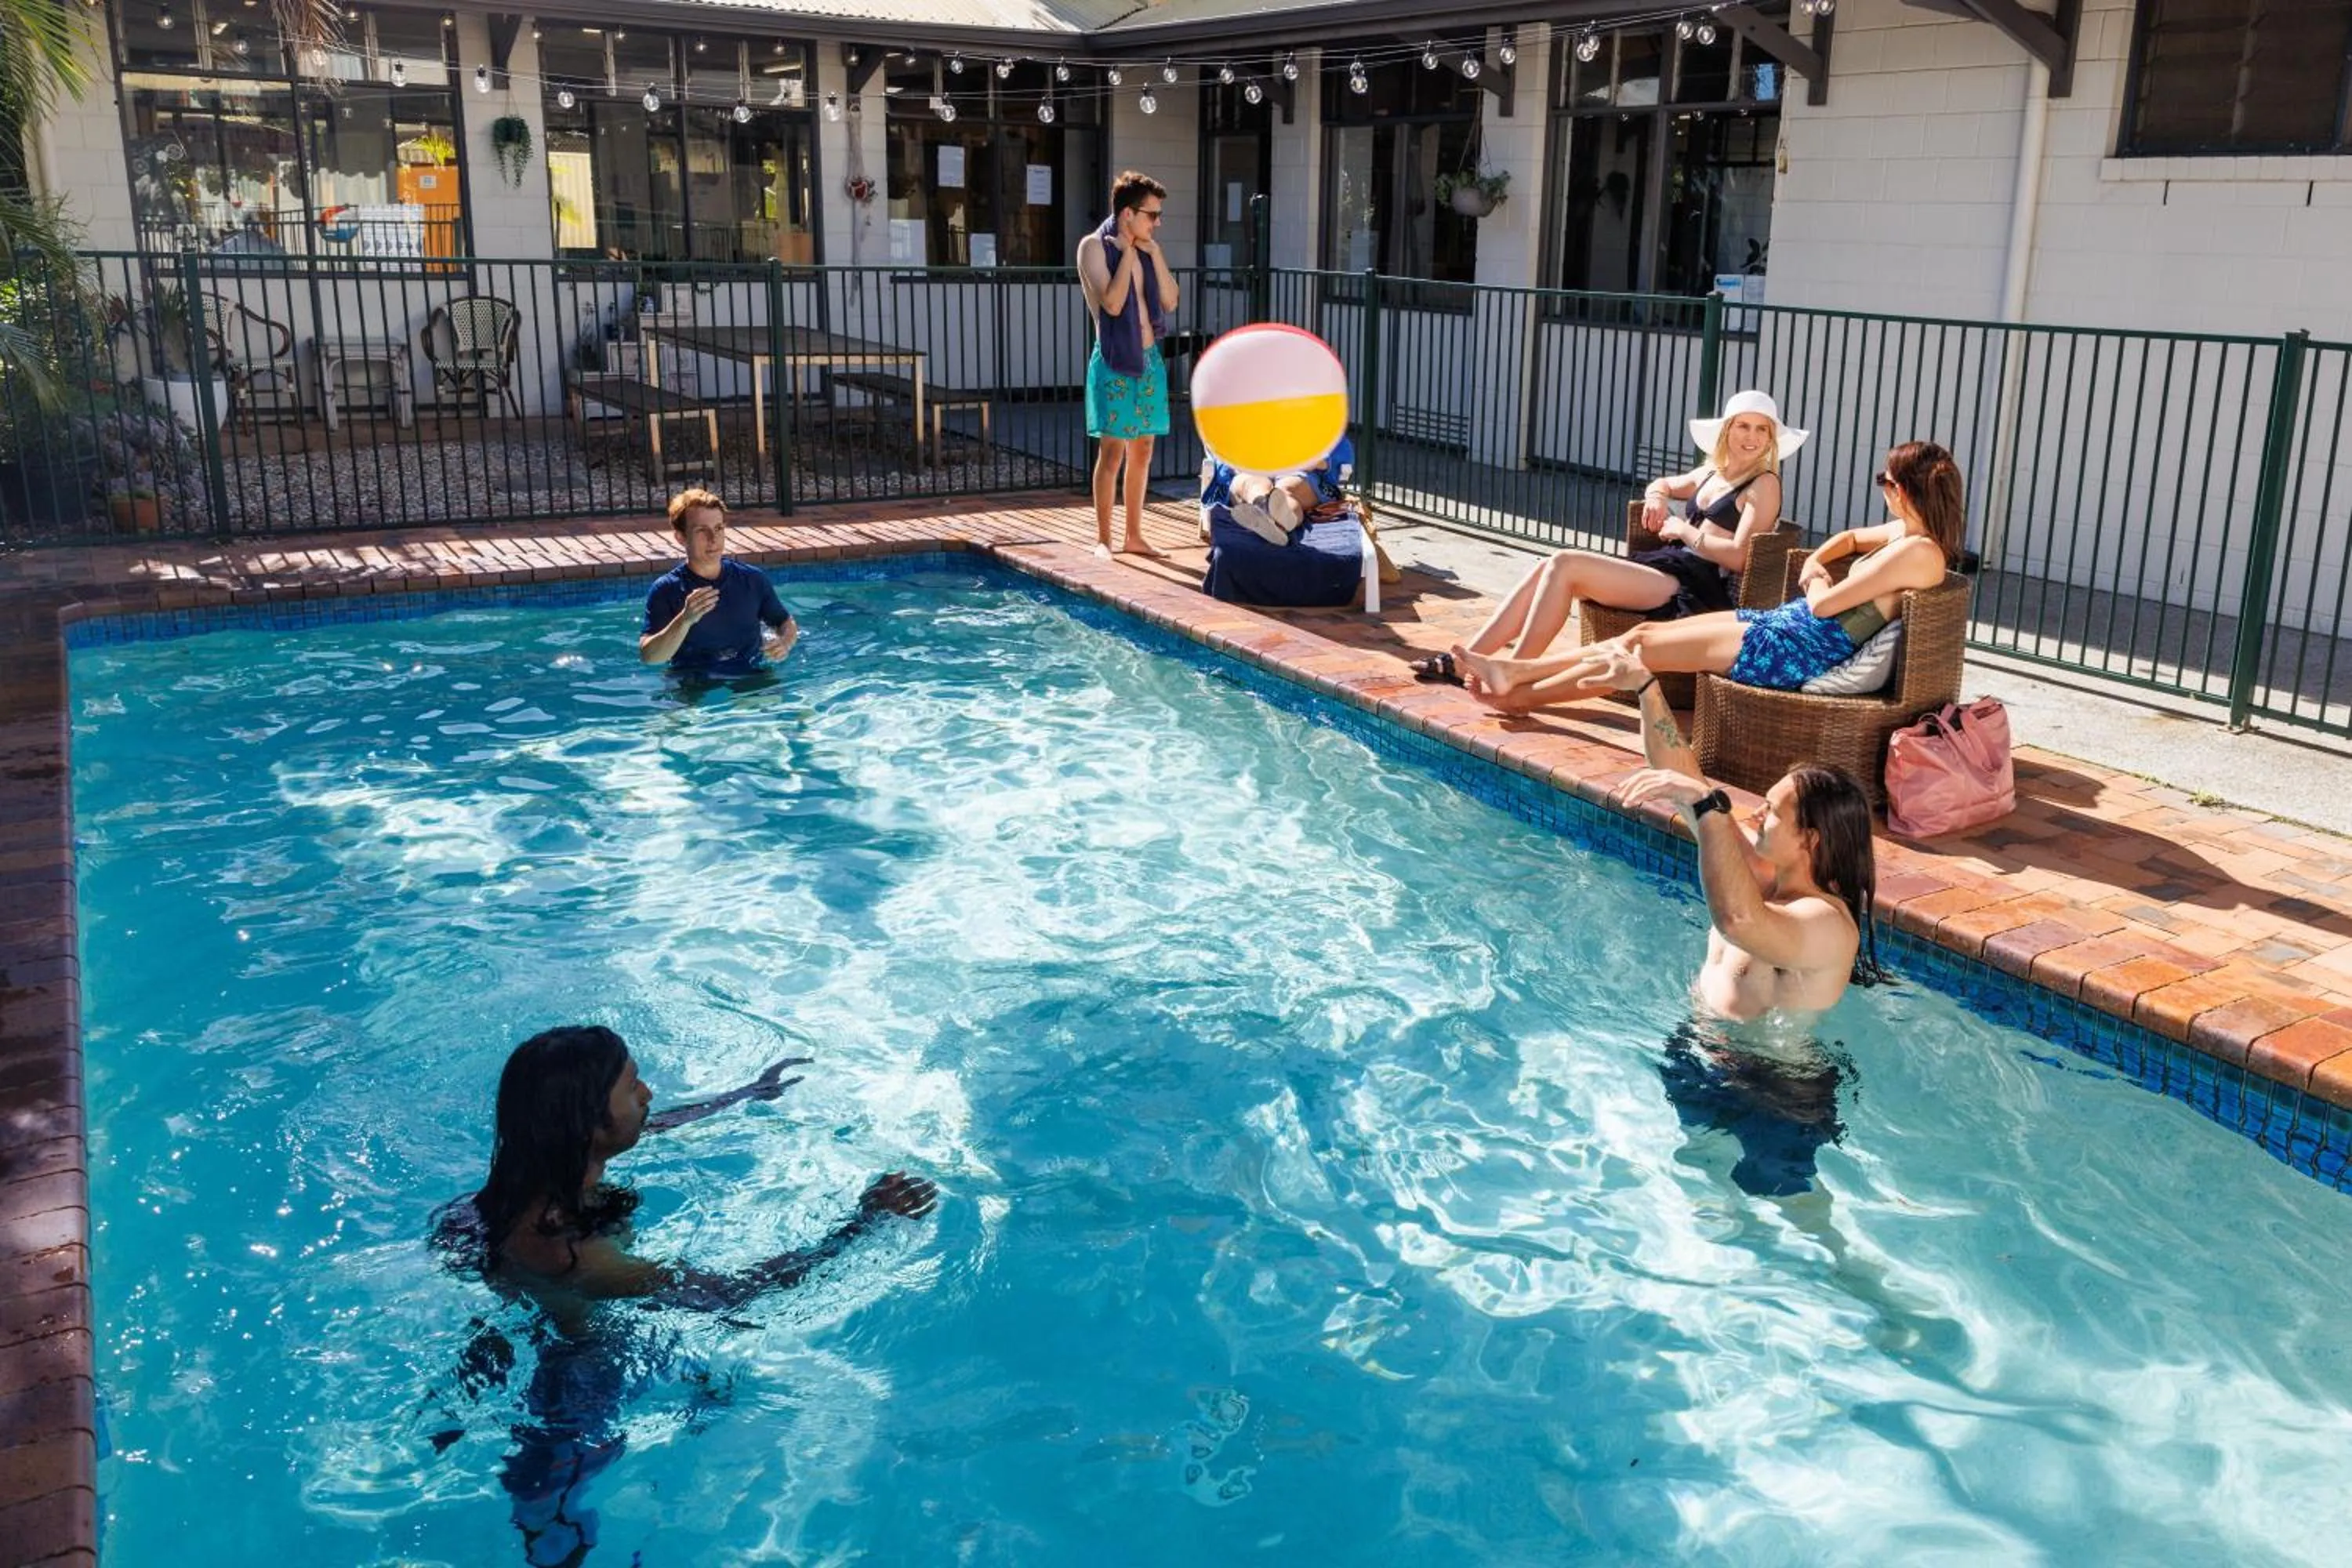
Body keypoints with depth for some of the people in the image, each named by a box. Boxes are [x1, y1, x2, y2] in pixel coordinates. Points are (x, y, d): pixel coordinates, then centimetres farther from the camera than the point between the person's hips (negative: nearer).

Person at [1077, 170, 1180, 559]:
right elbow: (1112, 303, -19)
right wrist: (1128, 252, -13)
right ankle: (1103, 538, 0)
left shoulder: (1145, 249, 12)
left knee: (1142, 450, 9)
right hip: (1115, 364, -7)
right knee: (1113, 451, -7)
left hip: (1149, 360, 7)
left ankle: (1134, 536, 17)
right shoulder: (1095, 246, -7)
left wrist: (1153, 251, 0)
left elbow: (1170, 301, 4)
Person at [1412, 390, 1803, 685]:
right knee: (1549, 569, -10)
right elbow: (1663, 485, 42)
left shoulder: (1764, 485, -2)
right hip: (1666, 565, 8)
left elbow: (1739, 557, -15)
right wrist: (1657, 498, 18)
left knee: (1564, 564, -21)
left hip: (1698, 586, -8)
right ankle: (1464, 662, -13)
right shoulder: (1711, 474, 21)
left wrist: (1685, 531, -5)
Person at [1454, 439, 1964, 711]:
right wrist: (1814, 563, 14)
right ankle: (1516, 673, 6)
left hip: (1802, 651, -10)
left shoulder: (1919, 551, -17)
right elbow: (1850, 538, 35)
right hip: (1782, 622, 10)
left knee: (1640, 645, -7)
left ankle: (1520, 694, 4)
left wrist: (1817, 582, 3)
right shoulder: (1902, 531, 12)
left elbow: (1823, 606, -20)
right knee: (1646, 631, 4)